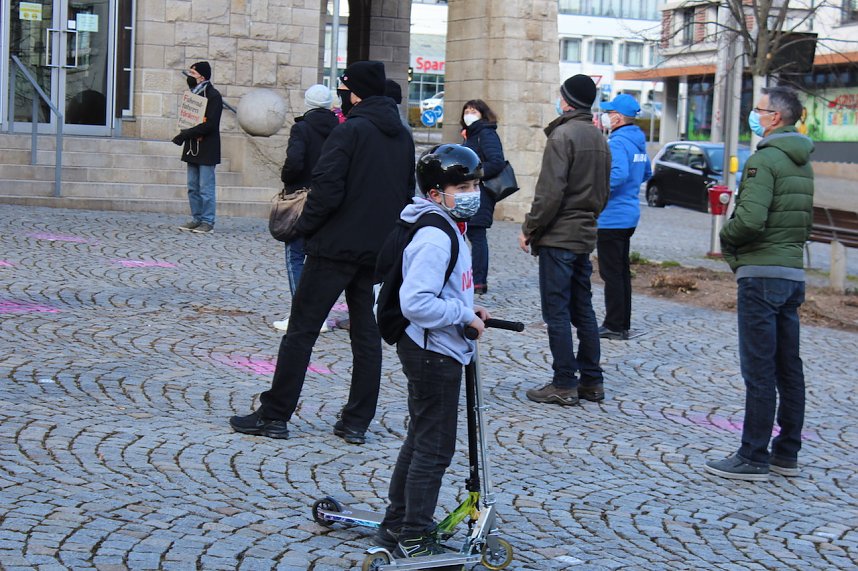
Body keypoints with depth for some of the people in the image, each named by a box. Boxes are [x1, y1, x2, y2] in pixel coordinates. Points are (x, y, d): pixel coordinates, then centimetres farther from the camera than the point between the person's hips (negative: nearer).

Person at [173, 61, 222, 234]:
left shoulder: (213, 96, -11)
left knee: (206, 188, -5)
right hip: (192, 148, 8)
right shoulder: (193, 94, 14)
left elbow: (210, 124, -19)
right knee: (193, 187, 10)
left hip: (206, 150, -8)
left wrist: (186, 134, -20)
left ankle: (208, 222, 0)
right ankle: (196, 219, 17)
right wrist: (184, 134, -1)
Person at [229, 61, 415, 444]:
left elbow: (327, 190, -19)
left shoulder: (350, 131, -13)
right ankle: (357, 422, 11)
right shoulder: (403, 137, 11)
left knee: (301, 330, 0)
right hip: (379, 251, 7)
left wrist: (306, 226, -5)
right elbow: (407, 194, 17)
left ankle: (274, 415, 4)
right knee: (366, 334, 10)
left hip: (336, 245, -7)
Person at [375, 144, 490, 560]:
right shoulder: (435, 238, -23)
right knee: (434, 447, -2)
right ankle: (414, 541, 8)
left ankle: (396, 526, 30)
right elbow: (415, 302, -31)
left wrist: (467, 310, 11)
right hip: (433, 353, -11)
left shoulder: (446, 229, 12)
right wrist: (463, 315, -21)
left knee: (421, 439, 19)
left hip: (433, 351, 11)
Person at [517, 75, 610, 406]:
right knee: (583, 310, 13)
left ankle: (564, 384, -1)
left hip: (558, 237, -8)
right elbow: (604, 190, 18)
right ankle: (591, 381, 17)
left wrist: (529, 229, -11)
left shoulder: (563, 135, -14)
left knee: (557, 311, -3)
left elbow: (550, 192, -19)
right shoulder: (599, 138, 13)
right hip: (585, 236, 8)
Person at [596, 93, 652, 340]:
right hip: (629, 215, 10)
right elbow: (646, 173, 23)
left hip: (612, 217, -10)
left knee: (611, 273, -4)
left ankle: (614, 326, 0)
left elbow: (619, 174, -32)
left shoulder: (618, 142, -18)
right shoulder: (638, 141, 12)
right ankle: (623, 323, 22)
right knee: (621, 271, 16)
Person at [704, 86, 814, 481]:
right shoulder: (802, 163, 15)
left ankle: (753, 458, -1)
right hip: (793, 272, 9)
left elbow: (750, 219, -24)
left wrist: (726, 236, -6)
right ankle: (787, 453, 19)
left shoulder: (765, 159, -14)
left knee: (759, 370, -5)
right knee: (789, 368, 12)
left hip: (761, 274, -9)